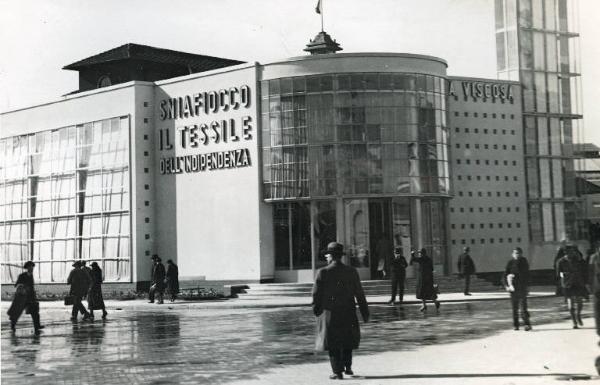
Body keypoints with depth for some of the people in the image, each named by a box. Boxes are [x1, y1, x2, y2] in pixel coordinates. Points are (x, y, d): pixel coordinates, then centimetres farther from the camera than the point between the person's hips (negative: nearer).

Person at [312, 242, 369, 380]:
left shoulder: (323, 273, -11)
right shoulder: (351, 271, -4)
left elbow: (316, 295, -8)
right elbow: (359, 294, -1)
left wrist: (316, 310, 7)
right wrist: (365, 313, 6)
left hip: (329, 313, -3)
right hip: (348, 312, 3)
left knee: (333, 343, 6)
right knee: (347, 340, 22)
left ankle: (338, 372, 6)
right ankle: (347, 367, 24)